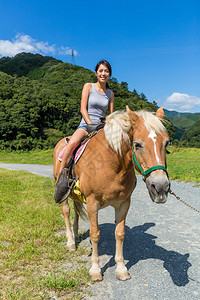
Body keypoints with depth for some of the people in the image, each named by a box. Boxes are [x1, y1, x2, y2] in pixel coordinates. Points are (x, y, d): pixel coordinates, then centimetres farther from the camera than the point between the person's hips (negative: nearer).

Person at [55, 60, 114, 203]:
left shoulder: (110, 93, 15)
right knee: (72, 143, -36)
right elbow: (83, 109, -4)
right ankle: (61, 176, -26)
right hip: (86, 125, -4)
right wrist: (91, 126, -15)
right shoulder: (88, 86, 5)